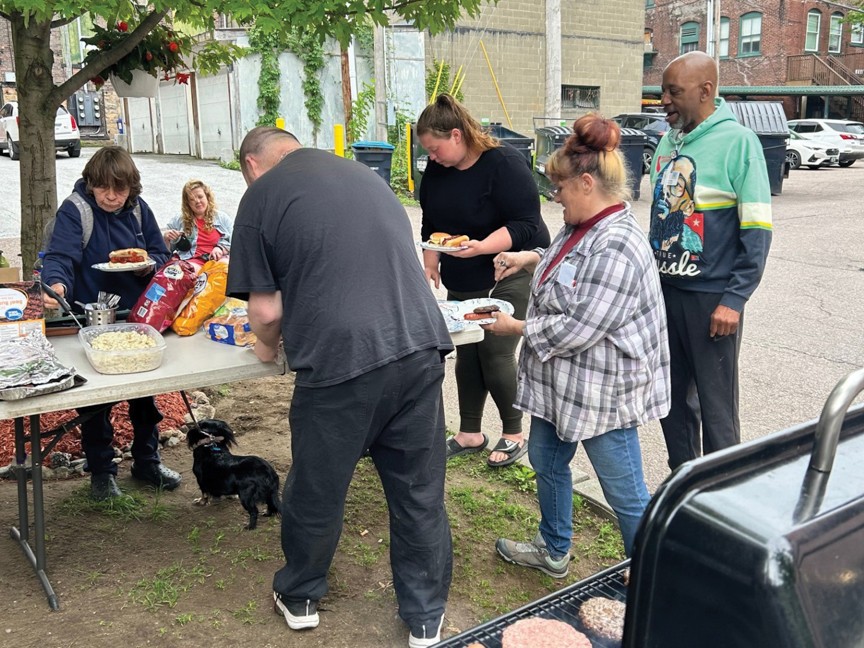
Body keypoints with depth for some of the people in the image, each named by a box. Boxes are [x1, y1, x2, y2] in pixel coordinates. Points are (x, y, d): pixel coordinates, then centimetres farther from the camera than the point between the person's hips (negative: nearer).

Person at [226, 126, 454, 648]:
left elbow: (267, 309, 0)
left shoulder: (261, 195, 3)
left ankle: (300, 597, 40)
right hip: (420, 345, 5)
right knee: (420, 491, 16)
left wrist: (269, 345, 22)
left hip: (341, 357, -4)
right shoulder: (364, 174, 19)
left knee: (317, 489, 17)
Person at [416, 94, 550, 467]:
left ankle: (513, 434, 11)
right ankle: (470, 434, 22)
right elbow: (431, 222, 15)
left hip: (510, 274, -7)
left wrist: (481, 247, -34)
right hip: (463, 282, 7)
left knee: (496, 352, -9)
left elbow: (526, 226, -22)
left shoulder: (503, 164, -19)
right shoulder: (437, 169, 2)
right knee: (466, 352, 8)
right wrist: (431, 260, 3)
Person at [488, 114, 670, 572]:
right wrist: (531, 257, 9)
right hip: (561, 381, 11)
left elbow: (577, 330, -28)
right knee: (546, 461, 25)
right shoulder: (581, 227, 4)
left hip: (602, 393, -11)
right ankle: (553, 550, 46)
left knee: (624, 492, 6)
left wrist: (517, 328, -14)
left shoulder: (615, 249, -28)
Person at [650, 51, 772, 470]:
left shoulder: (737, 141, -11)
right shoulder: (669, 141, 9)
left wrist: (734, 299, -16)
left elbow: (757, 230, -13)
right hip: (664, 290, 7)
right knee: (672, 398, 16)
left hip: (711, 297, -6)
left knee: (716, 407, 2)